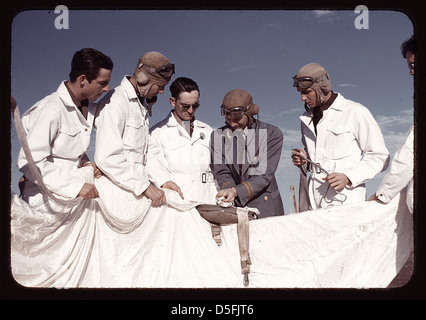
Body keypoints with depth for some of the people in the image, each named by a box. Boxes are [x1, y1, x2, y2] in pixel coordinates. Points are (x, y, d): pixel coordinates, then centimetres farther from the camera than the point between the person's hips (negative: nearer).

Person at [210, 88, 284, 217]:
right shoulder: (218, 135, 5)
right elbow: (221, 172, -1)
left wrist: (236, 191, -23)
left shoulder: (272, 133, -3)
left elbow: (264, 175, -10)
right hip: (233, 207, 1)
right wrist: (229, 190, -22)